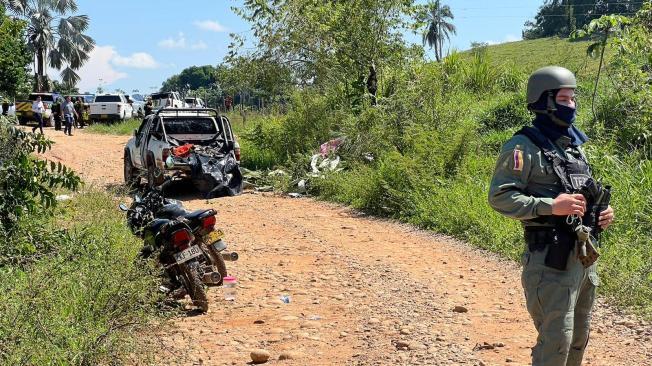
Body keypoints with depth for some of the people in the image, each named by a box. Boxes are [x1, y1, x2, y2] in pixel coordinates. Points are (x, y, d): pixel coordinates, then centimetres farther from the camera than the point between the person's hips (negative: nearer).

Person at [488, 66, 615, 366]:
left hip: (584, 255, 8)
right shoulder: (524, 147, -10)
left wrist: (601, 212, 5)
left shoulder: (575, 145, 15)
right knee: (556, 341, -8)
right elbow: (499, 197, -17)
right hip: (551, 258, -8)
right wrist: (550, 206, -24)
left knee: (578, 339, 17)